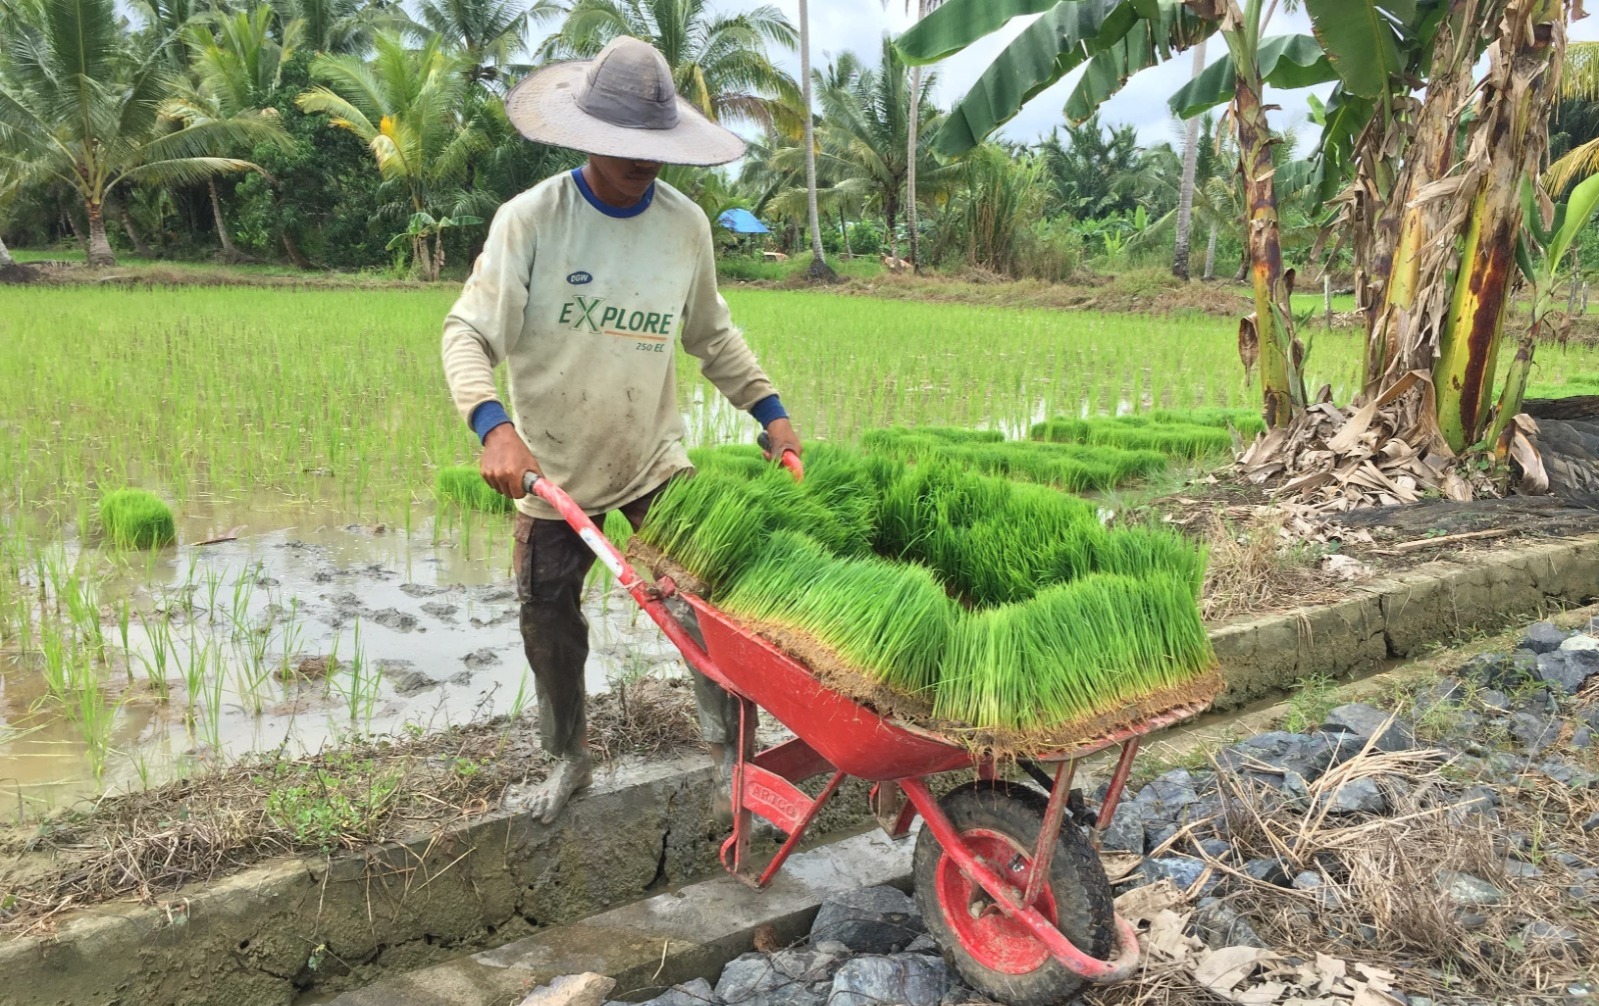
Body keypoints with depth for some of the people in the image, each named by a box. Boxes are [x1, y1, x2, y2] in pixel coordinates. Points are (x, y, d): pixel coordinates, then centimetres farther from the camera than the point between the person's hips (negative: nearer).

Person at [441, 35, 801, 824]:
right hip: (554, 470, -1)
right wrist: (493, 425, -35)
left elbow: (711, 334, 9)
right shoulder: (529, 220, -16)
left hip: (655, 458, 2)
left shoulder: (685, 224, -5)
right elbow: (467, 332, -17)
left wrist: (768, 409, 1)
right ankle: (569, 759, 32)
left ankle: (728, 749, 15)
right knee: (549, 626, 9)